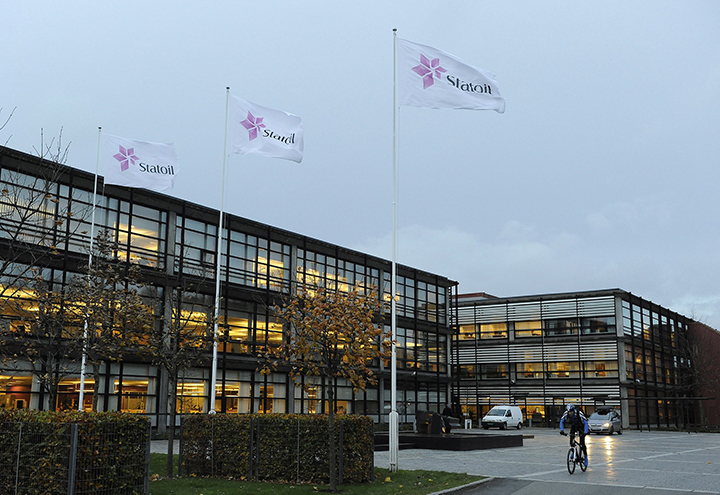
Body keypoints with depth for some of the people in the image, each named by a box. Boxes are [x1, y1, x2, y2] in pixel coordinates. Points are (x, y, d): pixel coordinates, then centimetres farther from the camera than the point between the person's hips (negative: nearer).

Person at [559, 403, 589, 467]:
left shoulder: (579, 413, -35)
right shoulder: (566, 413, -24)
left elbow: (585, 422, -33)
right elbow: (561, 421, -14)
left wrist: (585, 432, -43)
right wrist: (562, 430, -27)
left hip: (581, 427, -3)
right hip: (573, 426, 3)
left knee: (582, 443, -11)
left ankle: (585, 457, 3)